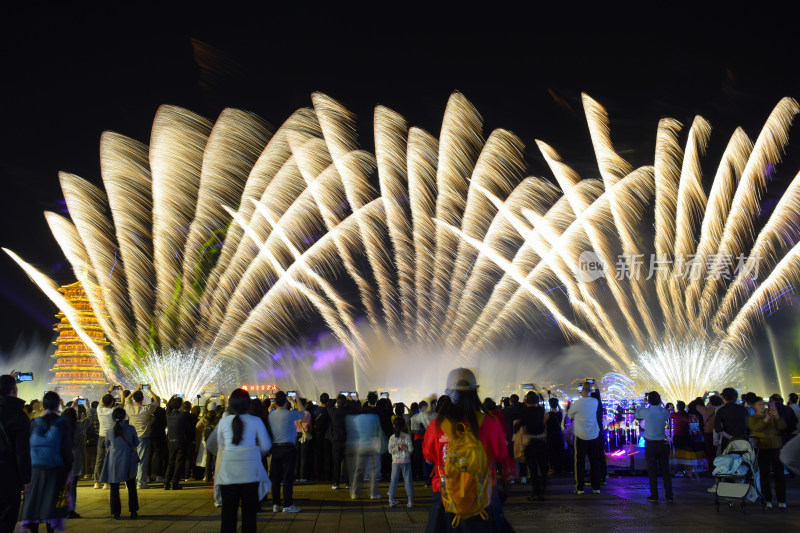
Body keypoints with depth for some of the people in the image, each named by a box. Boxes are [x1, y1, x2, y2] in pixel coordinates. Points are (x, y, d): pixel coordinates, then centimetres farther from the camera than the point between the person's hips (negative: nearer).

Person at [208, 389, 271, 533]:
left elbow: (211, 445, 16)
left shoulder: (223, 422, 5)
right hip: (250, 471, -1)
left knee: (228, 510, 8)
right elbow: (266, 446, 3)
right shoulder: (256, 421, 1)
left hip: (228, 471, 1)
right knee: (249, 510, 7)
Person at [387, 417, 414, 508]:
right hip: (405, 461, -1)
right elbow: (411, 449, -7)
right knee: (407, 480, 4)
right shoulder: (407, 436, -6)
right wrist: (404, 449, 10)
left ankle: (391, 500, 10)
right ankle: (410, 501, 5)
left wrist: (397, 448, 4)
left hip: (395, 462, 1)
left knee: (393, 480, 9)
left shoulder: (392, 437, -1)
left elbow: (390, 450, -4)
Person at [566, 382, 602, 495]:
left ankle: (579, 488, 6)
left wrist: (571, 406, 21)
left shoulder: (577, 403, -12)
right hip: (594, 437, 3)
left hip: (581, 437, -3)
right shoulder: (595, 402, -1)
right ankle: (596, 487, 15)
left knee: (579, 462, 4)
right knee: (594, 462, 10)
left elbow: (570, 415, 4)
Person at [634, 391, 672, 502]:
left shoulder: (646, 411, -11)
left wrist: (643, 404, 13)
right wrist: (660, 403, 17)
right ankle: (669, 495, 14)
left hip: (651, 445, -3)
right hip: (663, 444, 3)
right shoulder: (664, 412, -5)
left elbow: (636, 415, 7)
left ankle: (654, 495, 7)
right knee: (665, 470, 10)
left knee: (652, 471, 4)